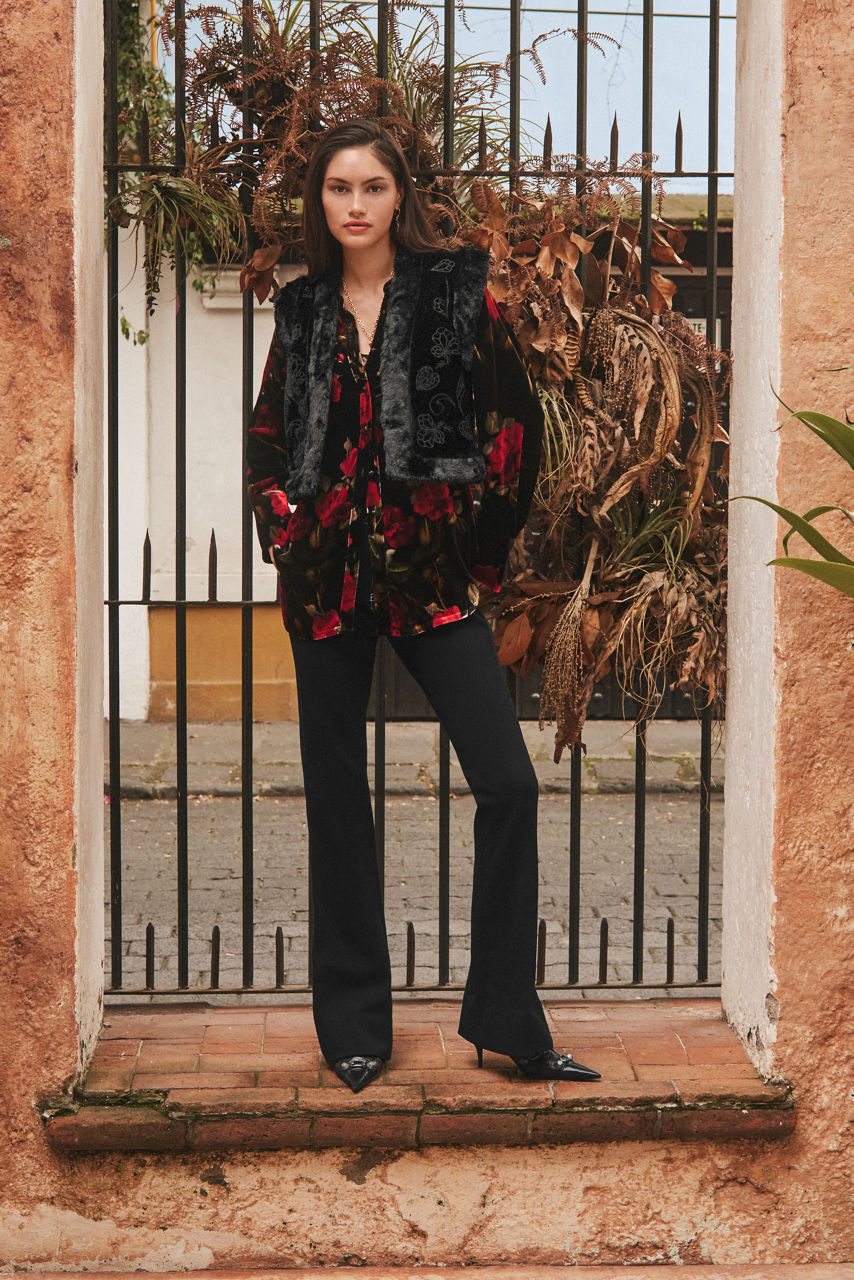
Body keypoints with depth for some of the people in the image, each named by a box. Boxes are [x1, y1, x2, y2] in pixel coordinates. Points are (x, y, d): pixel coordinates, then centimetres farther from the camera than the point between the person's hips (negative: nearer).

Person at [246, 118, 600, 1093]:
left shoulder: (456, 291, 2)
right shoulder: (303, 310, 10)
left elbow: (516, 424, 2)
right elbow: (266, 441, 18)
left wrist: (481, 549, 1)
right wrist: (284, 536, 6)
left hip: (430, 568, -2)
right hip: (325, 574, 3)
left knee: (507, 782, -11)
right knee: (337, 798, 6)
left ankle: (506, 1020, 1)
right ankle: (353, 1027, 17)